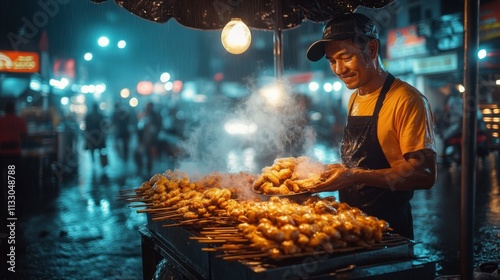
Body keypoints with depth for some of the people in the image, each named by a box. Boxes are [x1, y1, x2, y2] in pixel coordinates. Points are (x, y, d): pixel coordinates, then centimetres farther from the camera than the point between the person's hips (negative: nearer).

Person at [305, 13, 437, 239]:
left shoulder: (407, 101, -16)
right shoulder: (355, 98, 9)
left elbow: (424, 174, -22)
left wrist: (356, 176, -28)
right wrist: (328, 173, 1)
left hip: (388, 228, -7)